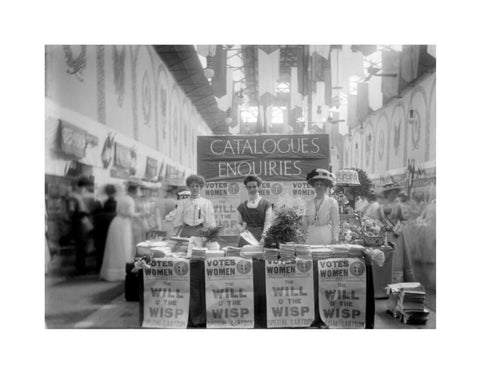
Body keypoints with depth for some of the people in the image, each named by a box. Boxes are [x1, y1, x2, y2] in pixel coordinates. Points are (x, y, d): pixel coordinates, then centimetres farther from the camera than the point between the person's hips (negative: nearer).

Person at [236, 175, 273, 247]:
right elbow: (239, 223, 17)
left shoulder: (266, 204, 5)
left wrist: (263, 237, -17)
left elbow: (268, 223, -3)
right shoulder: (242, 207, 13)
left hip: (261, 236, -2)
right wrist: (242, 229, -4)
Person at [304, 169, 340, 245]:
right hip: (311, 237, 3)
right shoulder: (310, 203, 11)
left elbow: (336, 223, 1)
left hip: (326, 236, -3)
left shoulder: (332, 202, 1)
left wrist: (335, 239, -4)